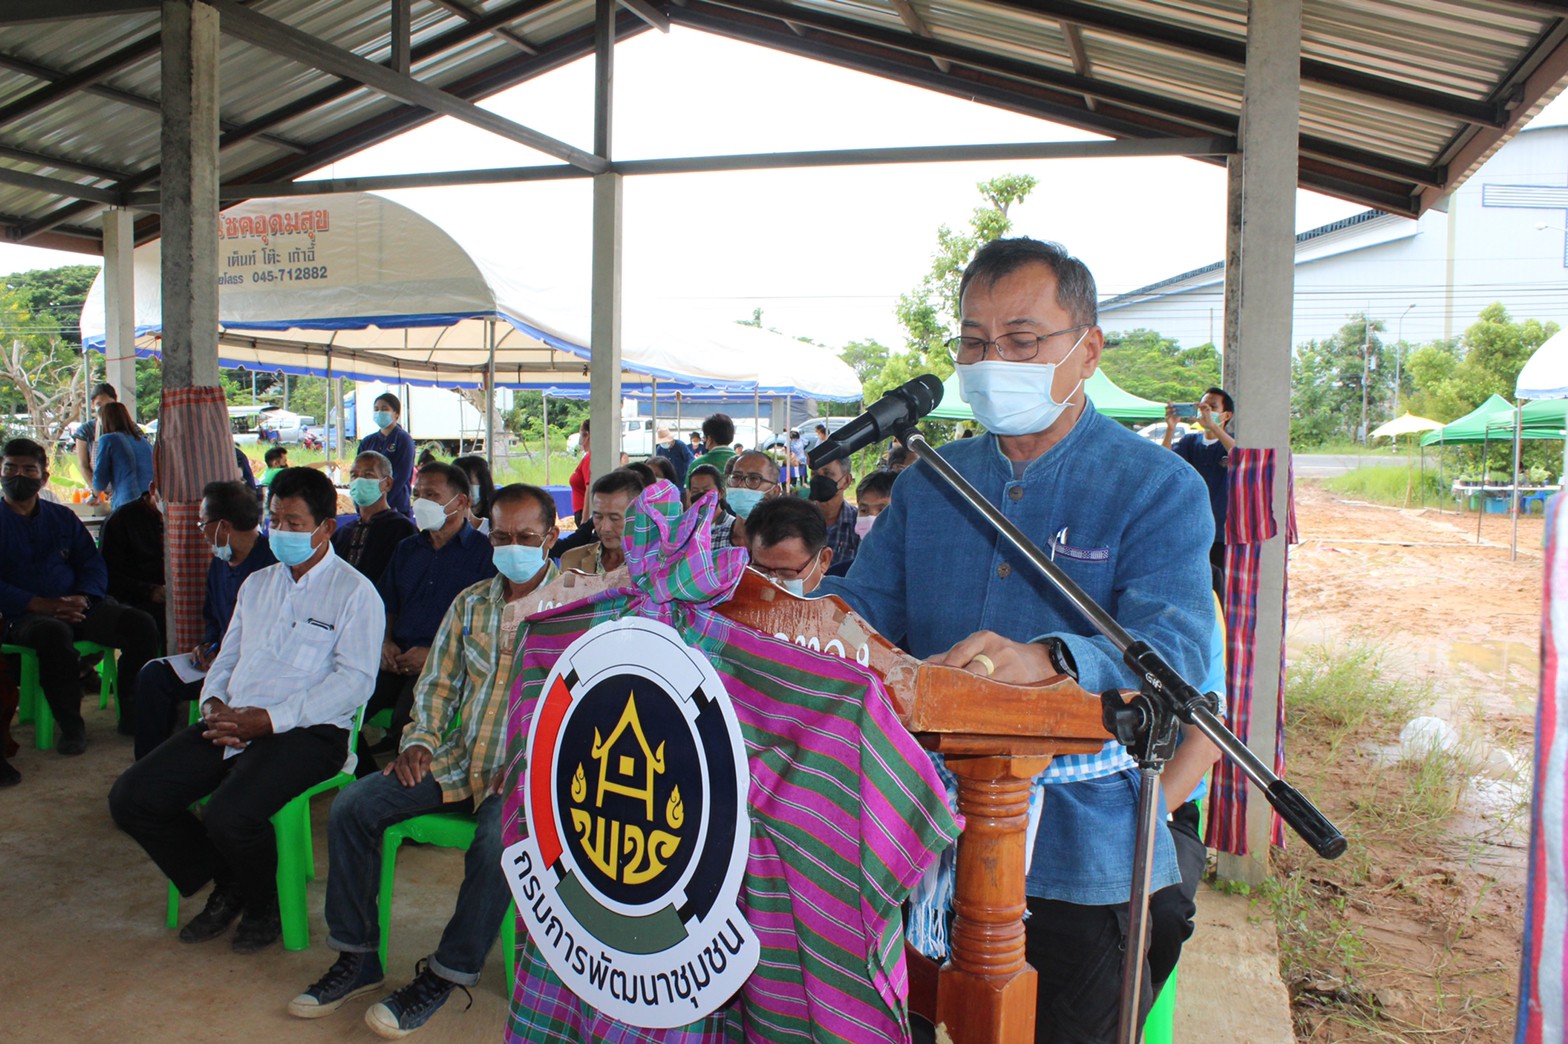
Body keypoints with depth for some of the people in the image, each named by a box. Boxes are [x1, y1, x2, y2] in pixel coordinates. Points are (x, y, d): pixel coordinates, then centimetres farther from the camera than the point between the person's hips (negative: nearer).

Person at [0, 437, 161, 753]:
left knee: (141, 624, -21)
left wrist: (82, 598, -10)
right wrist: (43, 605, -17)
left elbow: (93, 564, 13)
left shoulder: (63, 517, 20)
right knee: (55, 634, -39)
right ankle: (70, 725, -24)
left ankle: (132, 714, -9)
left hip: (78, 607, 4)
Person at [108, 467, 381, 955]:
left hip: (306, 731, -7)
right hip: (230, 724, 8)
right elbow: (228, 656, 24)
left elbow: (355, 680, -12)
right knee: (130, 798, -6)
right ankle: (226, 885, 14)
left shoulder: (355, 592, -2)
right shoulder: (257, 584, 22)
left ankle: (262, 907, 4)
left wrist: (270, 719, -18)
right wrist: (213, 703, 0)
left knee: (229, 815, -30)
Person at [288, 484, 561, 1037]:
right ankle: (357, 958, 5)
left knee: (496, 842, -33)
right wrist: (420, 741, 0)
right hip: (458, 761, 6)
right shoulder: (471, 602, 13)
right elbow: (438, 682, 17)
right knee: (352, 806, -8)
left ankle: (446, 975, -9)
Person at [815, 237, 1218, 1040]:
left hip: (1081, 857, -4)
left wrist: (1044, 660, -41)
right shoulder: (928, 483, 8)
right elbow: (865, 608, 4)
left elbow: (1174, 642, -21)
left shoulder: (1156, 486, -7)